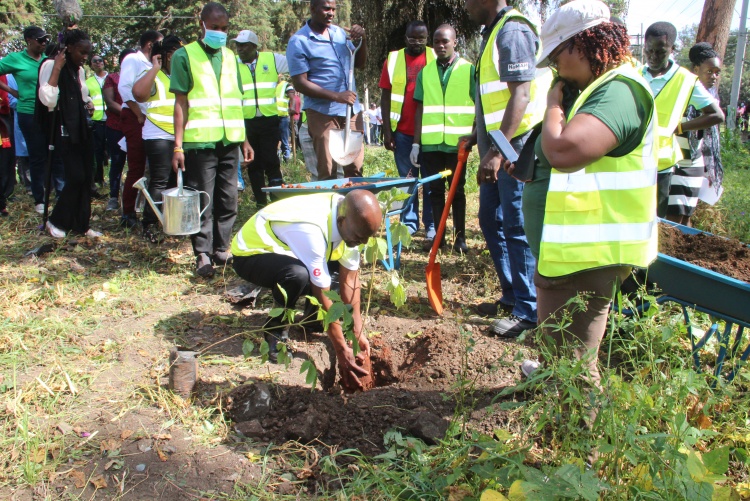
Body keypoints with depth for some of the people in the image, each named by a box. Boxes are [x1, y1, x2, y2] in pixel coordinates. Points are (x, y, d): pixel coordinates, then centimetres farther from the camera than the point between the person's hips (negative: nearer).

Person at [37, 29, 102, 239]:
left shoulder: (79, 70, 14)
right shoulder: (50, 65, -10)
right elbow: (48, 99, -22)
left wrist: (88, 104, 7)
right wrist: (57, 68, -22)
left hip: (81, 129, 8)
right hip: (64, 131, -8)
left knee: (86, 177, 4)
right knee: (76, 177, -12)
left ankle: (82, 225, 13)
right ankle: (56, 221, 6)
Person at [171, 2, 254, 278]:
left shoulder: (230, 57, 16)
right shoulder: (185, 56, 1)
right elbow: (181, 102, -4)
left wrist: (244, 139, 15)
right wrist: (178, 145, -10)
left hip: (229, 141, 5)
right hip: (200, 141, -5)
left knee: (228, 199, 7)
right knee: (202, 200, -2)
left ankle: (222, 249, 19)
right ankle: (203, 255, 6)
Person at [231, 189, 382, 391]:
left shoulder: (351, 222, -15)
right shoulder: (310, 230, -38)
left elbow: (350, 278, -10)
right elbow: (322, 296, -33)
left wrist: (357, 332, -13)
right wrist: (342, 351, -27)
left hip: (283, 248, 7)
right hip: (250, 253, -7)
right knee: (298, 274, -38)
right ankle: (275, 331, -11)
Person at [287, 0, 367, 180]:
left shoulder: (340, 33, 12)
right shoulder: (299, 41, -5)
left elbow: (360, 64, 19)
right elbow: (300, 83, -10)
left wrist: (362, 40, 0)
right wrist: (336, 96, -17)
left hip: (352, 110, 5)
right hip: (323, 113, -5)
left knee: (355, 170, 7)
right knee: (328, 173, -3)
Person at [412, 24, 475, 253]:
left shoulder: (469, 69, 1)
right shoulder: (425, 72, 10)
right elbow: (420, 109, 10)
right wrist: (416, 142, 6)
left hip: (457, 142, -3)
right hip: (431, 142, 3)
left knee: (457, 189, 6)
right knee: (435, 189, 8)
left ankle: (460, 237, 13)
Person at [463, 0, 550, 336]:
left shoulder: (512, 31, -15)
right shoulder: (493, 32, 16)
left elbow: (520, 95, -23)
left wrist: (497, 151, -28)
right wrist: (479, 135, 23)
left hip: (516, 145, -10)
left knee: (516, 227, -5)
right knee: (490, 220, 15)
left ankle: (528, 311, 6)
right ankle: (511, 297, 27)